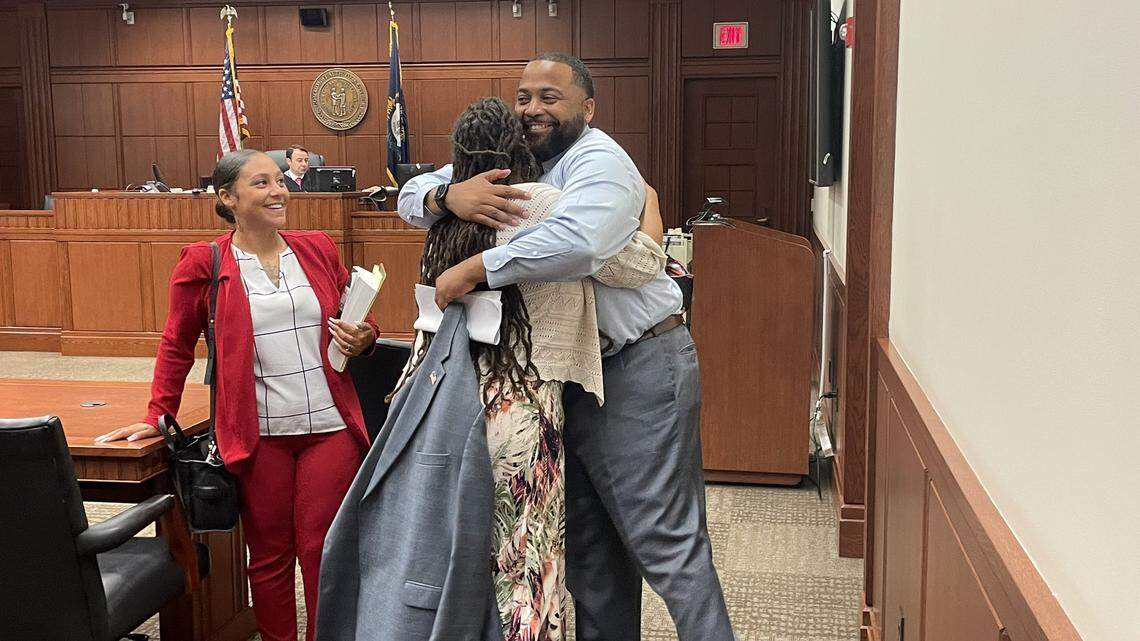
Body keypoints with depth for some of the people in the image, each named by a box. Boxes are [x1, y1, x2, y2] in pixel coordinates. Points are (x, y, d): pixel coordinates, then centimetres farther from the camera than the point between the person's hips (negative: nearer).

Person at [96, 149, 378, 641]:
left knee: (323, 552, 5)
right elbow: (177, 346, 9)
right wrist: (158, 417, 10)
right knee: (269, 554, 10)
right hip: (259, 434, -1)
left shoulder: (318, 249, 7)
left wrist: (362, 339, -3)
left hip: (330, 428, 2)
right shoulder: (203, 263, -1)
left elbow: (357, 320, 19)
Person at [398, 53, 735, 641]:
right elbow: (412, 196, 6)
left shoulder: (597, 158, -13)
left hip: (638, 366, -8)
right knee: (586, 535, 16)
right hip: (566, 373, 8)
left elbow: (576, 241, -33)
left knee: (663, 537, -6)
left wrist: (474, 270, -27)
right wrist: (449, 194, -17)